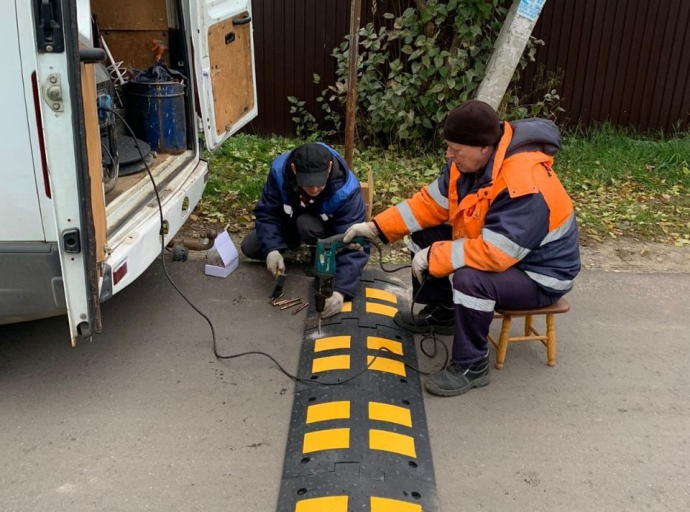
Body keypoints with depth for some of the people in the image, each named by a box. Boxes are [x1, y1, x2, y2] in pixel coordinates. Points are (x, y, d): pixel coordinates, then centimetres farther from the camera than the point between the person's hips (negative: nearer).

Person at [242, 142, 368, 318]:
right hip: (292, 221, 4)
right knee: (249, 248, -6)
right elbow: (266, 213, -20)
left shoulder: (346, 190, -40)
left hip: (330, 229, -4)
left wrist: (340, 290, -54)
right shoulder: (280, 169, -30)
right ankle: (297, 241, 18)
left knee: (307, 224, -37)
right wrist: (271, 248, -37)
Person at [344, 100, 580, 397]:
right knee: (425, 238, 4)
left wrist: (432, 257, -30)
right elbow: (430, 203, 0)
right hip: (497, 246, 9)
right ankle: (442, 313, 24)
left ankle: (471, 366, -13)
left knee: (469, 278, -35)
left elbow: (493, 253, -39)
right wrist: (377, 227, -7)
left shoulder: (524, 186, -36)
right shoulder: (469, 162, -9)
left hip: (538, 275, -8)